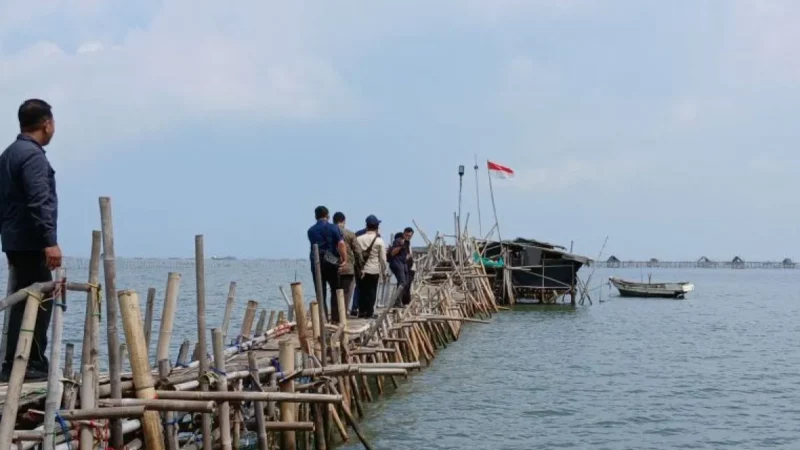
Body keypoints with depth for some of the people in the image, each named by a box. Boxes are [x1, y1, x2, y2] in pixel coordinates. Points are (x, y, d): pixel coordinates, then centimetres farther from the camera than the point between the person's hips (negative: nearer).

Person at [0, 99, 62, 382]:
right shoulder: (33, 156, -13)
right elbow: (39, 203, -22)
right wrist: (50, 241, -25)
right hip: (31, 243, -10)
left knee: (25, 302, 13)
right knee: (38, 304, -8)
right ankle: (25, 365, -8)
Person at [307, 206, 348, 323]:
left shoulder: (311, 231, 6)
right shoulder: (333, 228, -3)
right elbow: (341, 244, -14)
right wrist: (344, 259, -7)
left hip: (316, 263, 2)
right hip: (331, 263, -2)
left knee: (320, 292, 4)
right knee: (335, 291, 9)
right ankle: (335, 318, 5)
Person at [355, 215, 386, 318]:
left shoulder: (358, 239, -2)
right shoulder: (379, 241, -8)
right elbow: (383, 258, -5)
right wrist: (383, 270, 9)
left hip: (361, 270, 2)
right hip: (374, 270, -2)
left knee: (362, 291, 11)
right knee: (371, 292, 5)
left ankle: (361, 311, 12)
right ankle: (369, 313, 4)